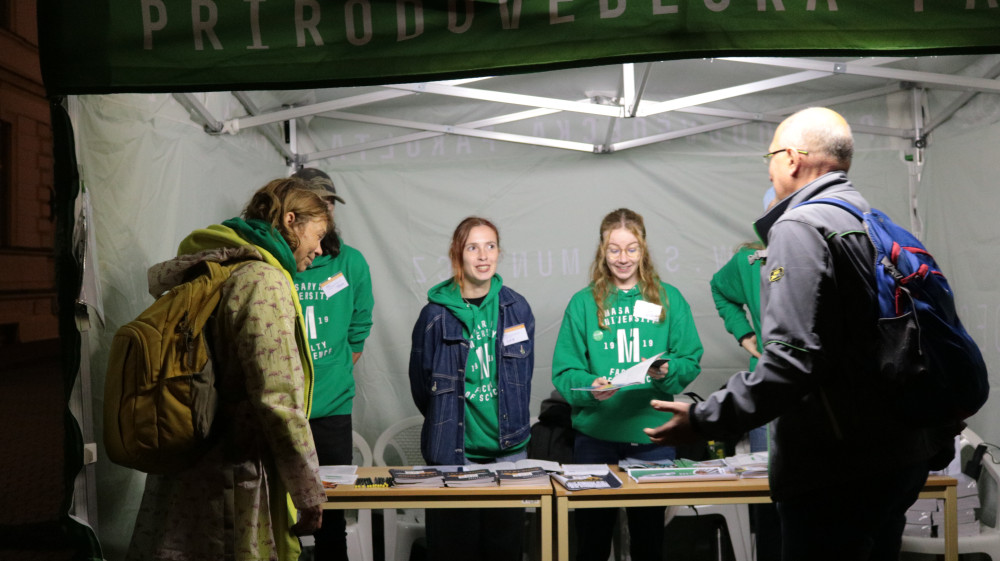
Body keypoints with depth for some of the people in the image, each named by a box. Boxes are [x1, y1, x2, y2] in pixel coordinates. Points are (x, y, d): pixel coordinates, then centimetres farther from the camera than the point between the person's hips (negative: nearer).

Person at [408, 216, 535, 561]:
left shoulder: (516, 308, 4)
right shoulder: (436, 314, -5)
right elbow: (421, 384, 3)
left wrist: (511, 423, 10)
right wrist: (447, 423, 7)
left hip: (509, 448, 3)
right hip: (453, 452, -2)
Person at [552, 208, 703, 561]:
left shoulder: (668, 299, 5)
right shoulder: (583, 303, 2)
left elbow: (691, 361, 4)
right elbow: (564, 371, -2)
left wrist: (667, 371, -17)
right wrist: (590, 387, -21)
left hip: (653, 436, 1)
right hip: (596, 434, -1)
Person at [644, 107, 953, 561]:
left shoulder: (800, 227, -14)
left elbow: (793, 359, -25)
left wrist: (703, 420, -19)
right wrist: (939, 445, 28)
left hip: (838, 475, -9)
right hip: (903, 460, 10)